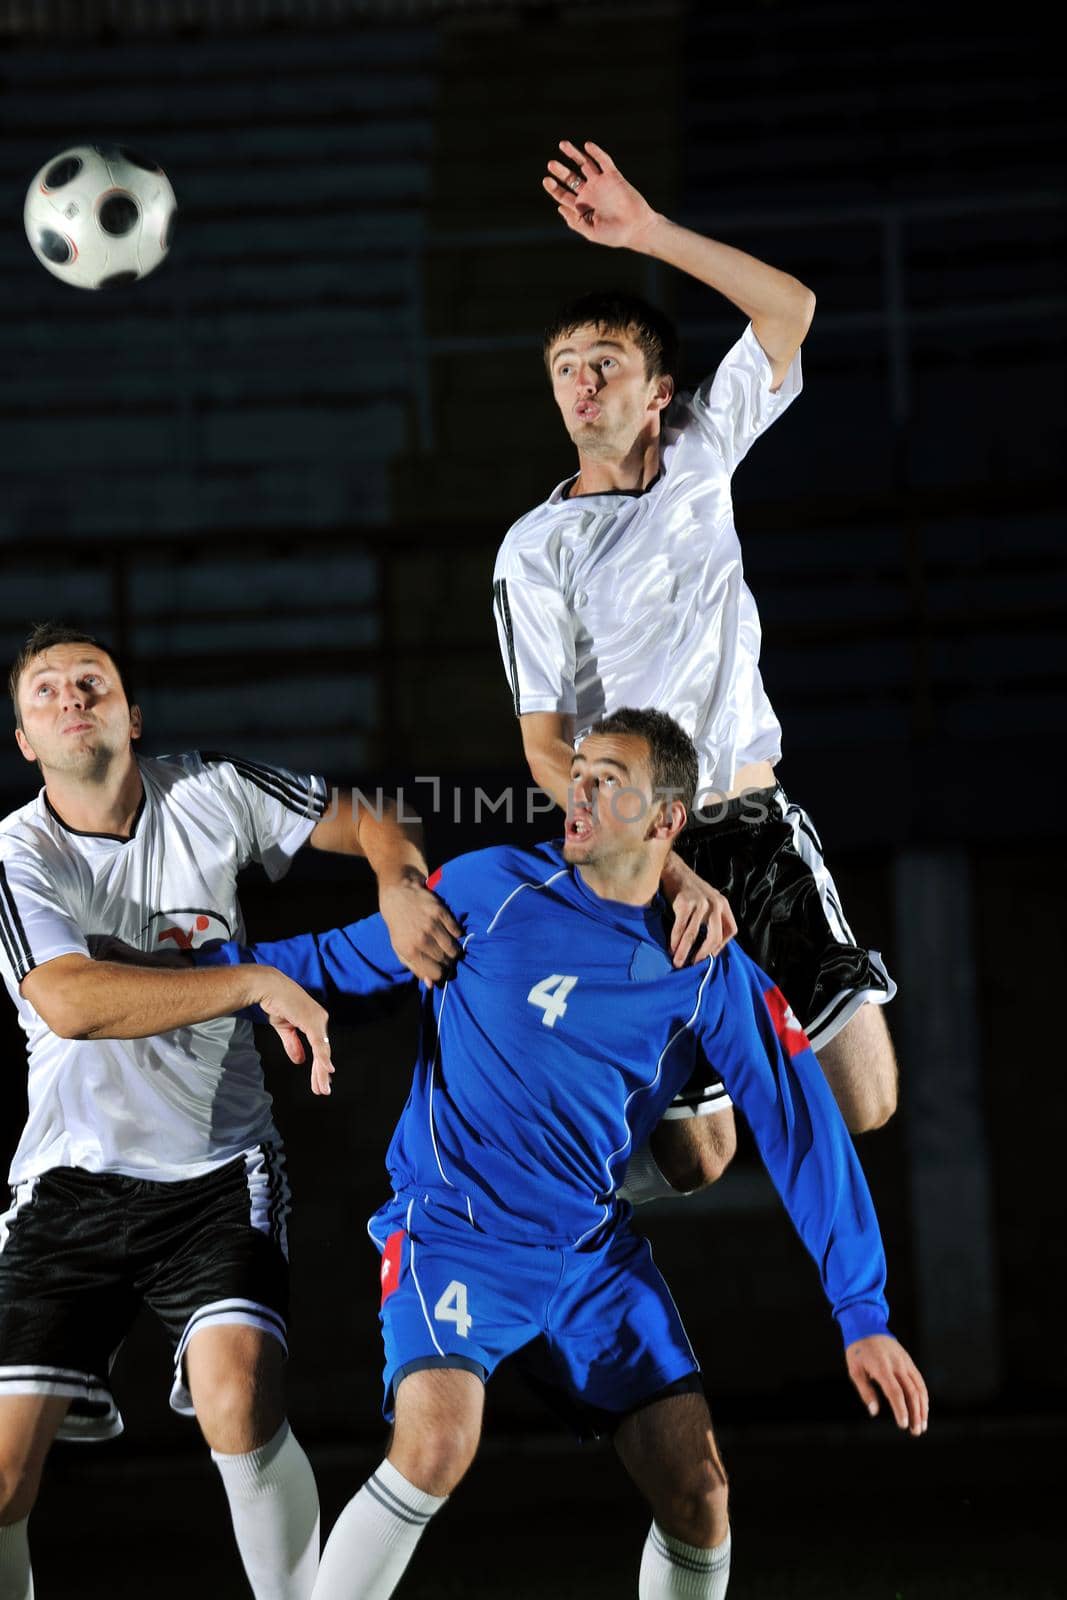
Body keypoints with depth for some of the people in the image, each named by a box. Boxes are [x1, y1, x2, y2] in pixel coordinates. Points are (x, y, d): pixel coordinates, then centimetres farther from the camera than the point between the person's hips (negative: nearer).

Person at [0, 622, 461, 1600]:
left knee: (238, 1399, -24)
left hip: (219, 1172, 0)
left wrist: (401, 887, -12)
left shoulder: (215, 795, -1)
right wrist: (262, 985, -30)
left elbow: (374, 826, 12)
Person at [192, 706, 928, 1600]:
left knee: (697, 1486, -7)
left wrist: (863, 1314, -5)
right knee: (438, 1446, -28)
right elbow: (348, 968, 4)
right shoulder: (491, 889, -4)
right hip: (453, 1235, -3)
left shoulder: (711, 976, -1)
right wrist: (219, 961, -13)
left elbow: (801, 1131, -1)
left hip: (596, 1253, 3)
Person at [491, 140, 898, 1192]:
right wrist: (672, 876, -19)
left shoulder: (700, 461, 9)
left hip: (762, 827, 4)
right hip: (640, 849, -4)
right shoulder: (537, 547, -4)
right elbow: (548, 752, -9)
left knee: (863, 1104, -5)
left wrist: (651, 232, -6)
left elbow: (790, 308, 4)